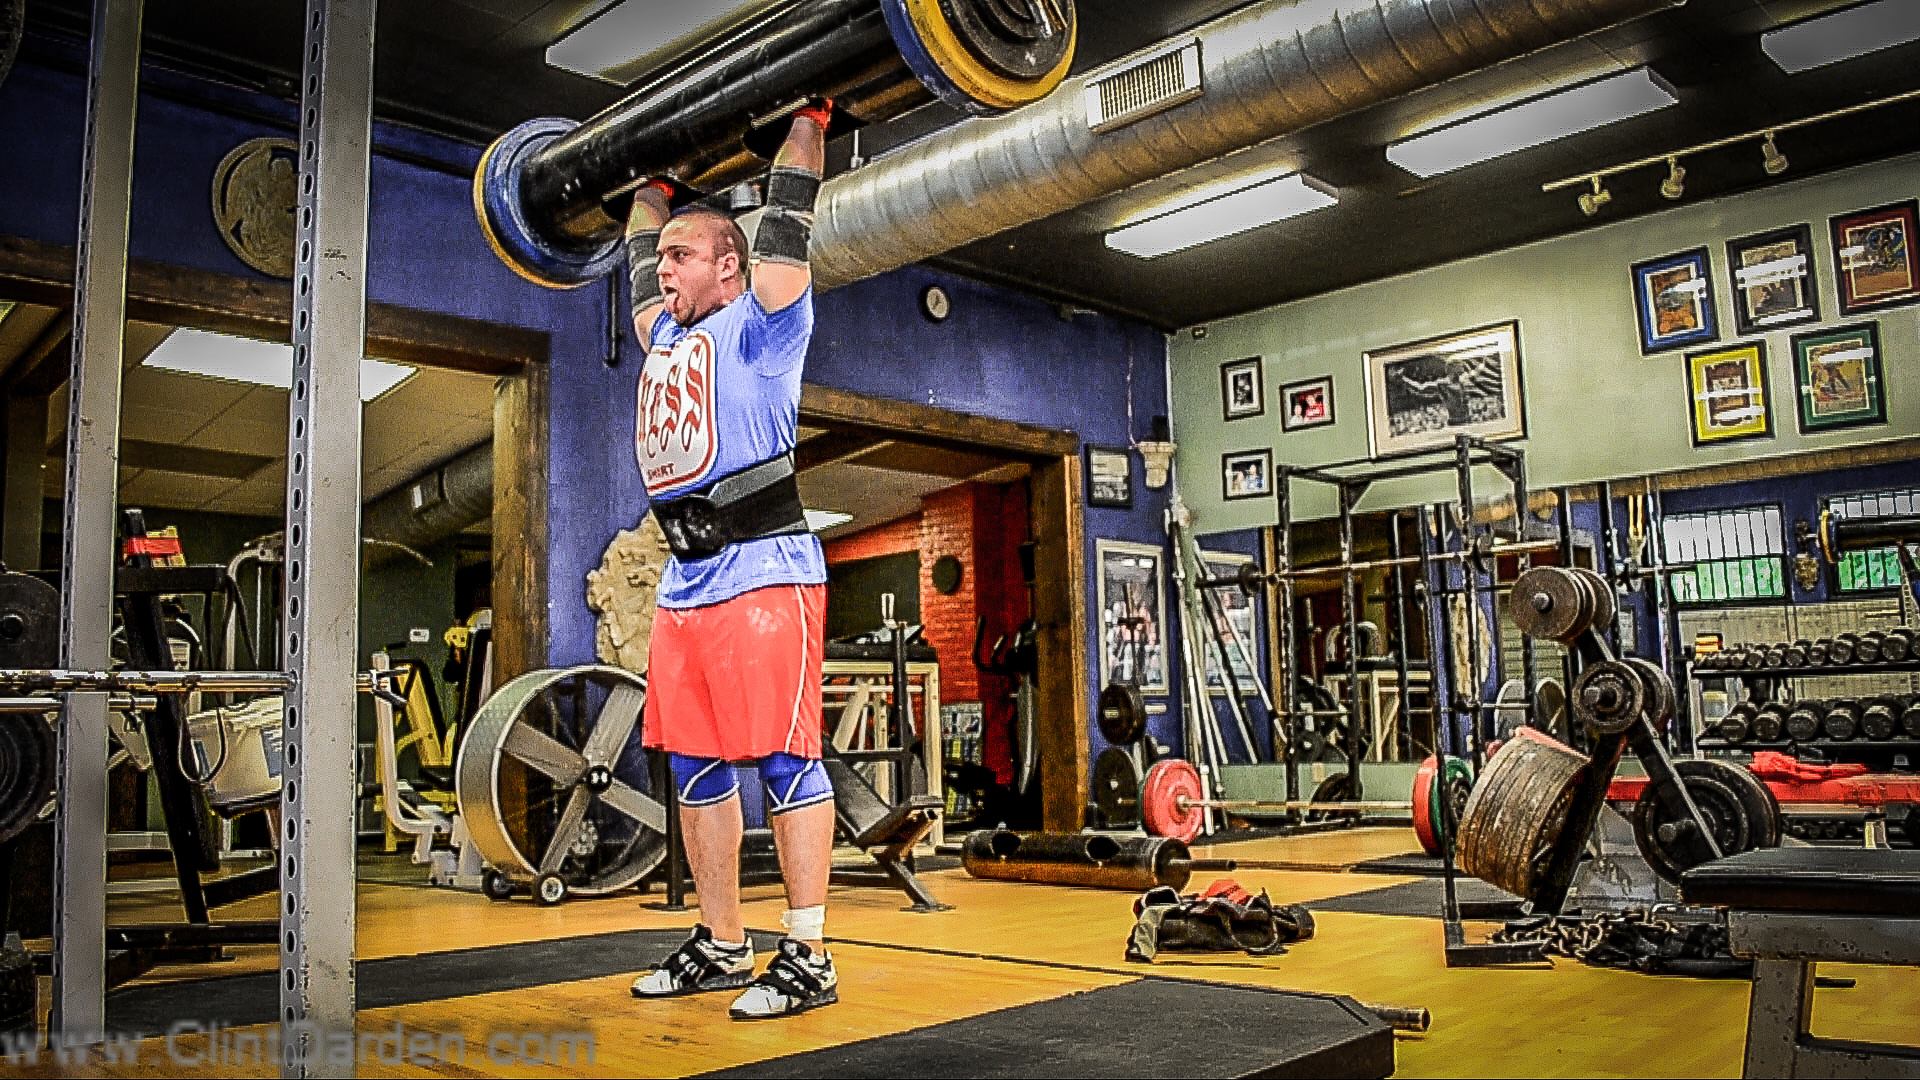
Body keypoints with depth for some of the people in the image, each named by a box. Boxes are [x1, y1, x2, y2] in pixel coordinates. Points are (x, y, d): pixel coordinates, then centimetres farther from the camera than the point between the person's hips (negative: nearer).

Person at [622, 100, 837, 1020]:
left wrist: (807, 123, 6)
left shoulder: (758, 322, 2)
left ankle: (806, 959, -3)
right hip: (685, 584, 8)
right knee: (696, 768, 10)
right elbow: (640, 263, 36)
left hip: (762, 574, -8)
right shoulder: (667, 338, 22)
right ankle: (719, 947, 20)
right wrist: (649, 186, 45)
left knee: (785, 761, -7)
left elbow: (784, 228, -1)